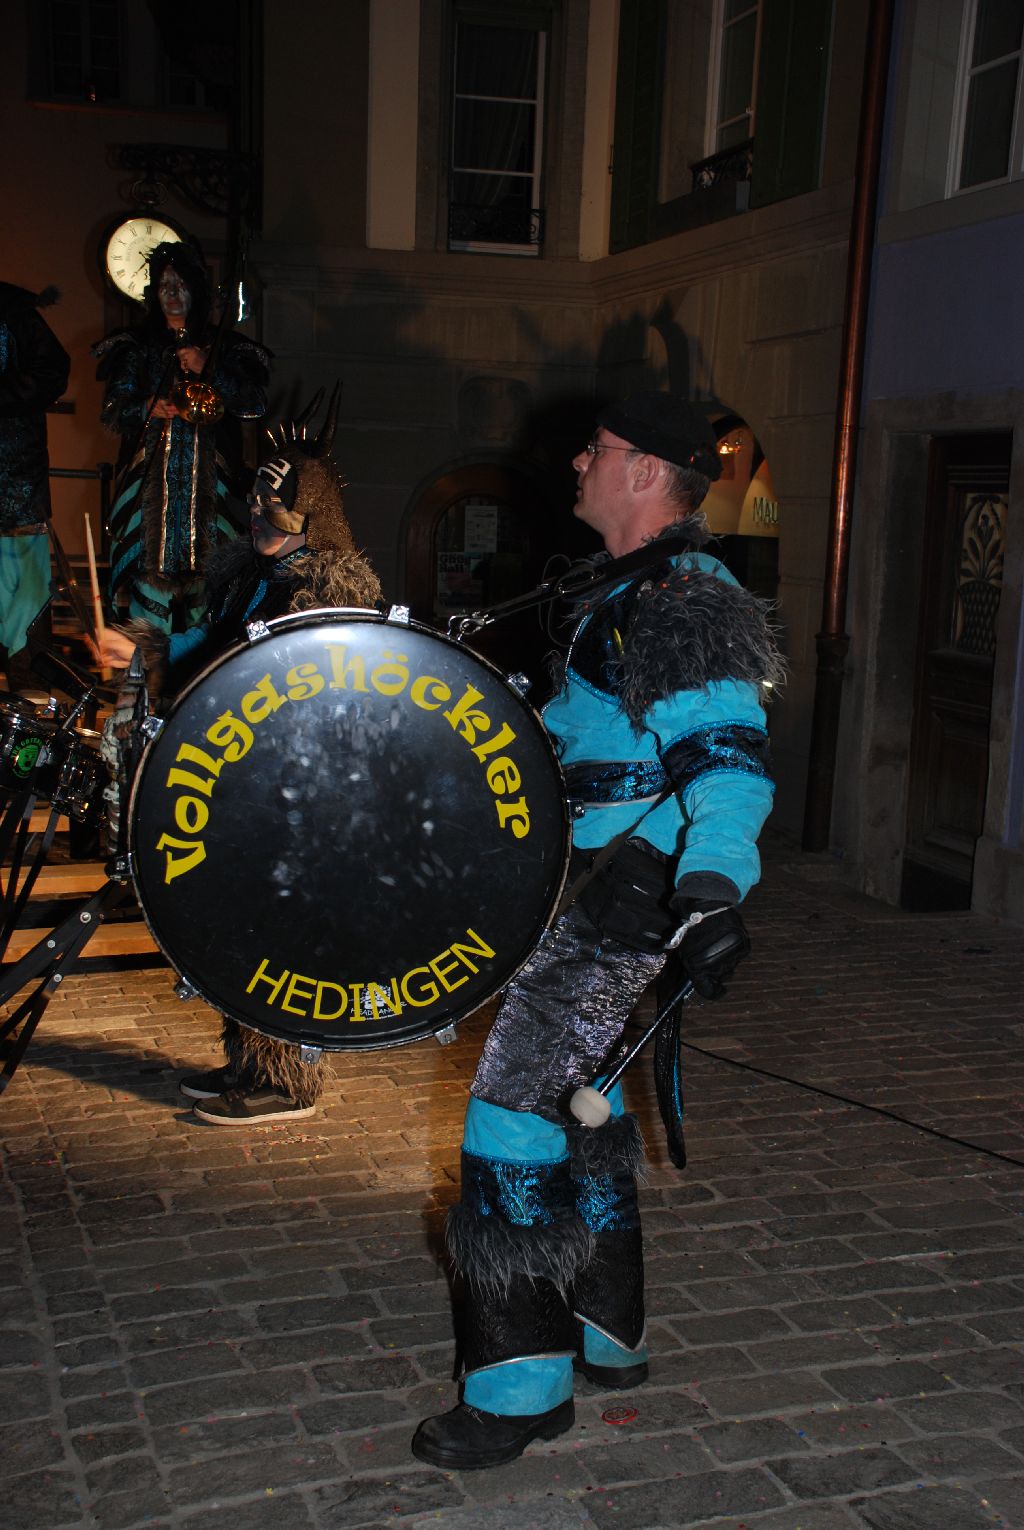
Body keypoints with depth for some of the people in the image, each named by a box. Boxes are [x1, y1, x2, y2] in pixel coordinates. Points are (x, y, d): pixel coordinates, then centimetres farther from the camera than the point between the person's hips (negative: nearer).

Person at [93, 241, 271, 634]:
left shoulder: (223, 346, 13)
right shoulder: (137, 346, 15)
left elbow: (255, 401, 2)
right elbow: (114, 408, 8)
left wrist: (209, 370, -8)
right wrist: (148, 408, -12)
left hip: (207, 474, 0)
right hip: (150, 475, 0)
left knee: (204, 557, -10)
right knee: (150, 555, -9)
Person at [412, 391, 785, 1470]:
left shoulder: (684, 606, -18)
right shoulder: (638, 594, 16)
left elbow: (728, 757, -29)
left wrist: (712, 891, -43)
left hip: (623, 911, -11)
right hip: (598, 897, 11)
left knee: (515, 1111, -9)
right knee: (586, 1106, 18)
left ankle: (519, 1387, 3)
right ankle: (603, 1335, 33)